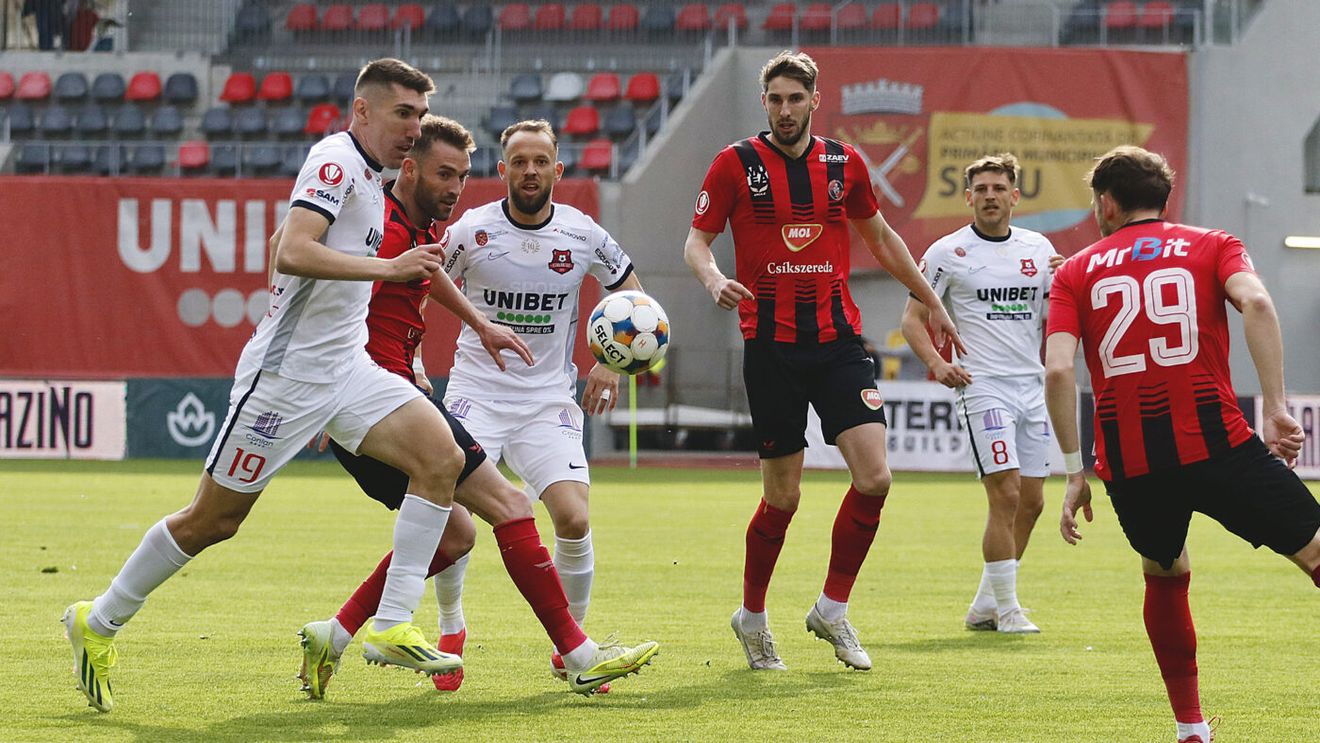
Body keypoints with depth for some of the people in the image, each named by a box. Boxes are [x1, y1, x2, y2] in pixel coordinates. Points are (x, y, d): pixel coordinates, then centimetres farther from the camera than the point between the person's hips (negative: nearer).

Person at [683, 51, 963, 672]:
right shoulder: (736, 164, -1)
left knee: (873, 477, -11)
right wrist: (713, 279, -21)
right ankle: (751, 617, 22)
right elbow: (697, 240, 1)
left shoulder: (843, 163, 9)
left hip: (837, 339, 3)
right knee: (782, 494, 0)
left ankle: (832, 610, 6)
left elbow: (880, 237, 22)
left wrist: (931, 303, 26)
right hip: (771, 343, -3)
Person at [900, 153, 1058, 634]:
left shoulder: (1039, 249, 11)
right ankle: (1006, 608, -7)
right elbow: (913, 318, 0)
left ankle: (984, 606, 17)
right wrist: (936, 362, -15)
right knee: (1006, 494, -15)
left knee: (1031, 501, 5)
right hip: (982, 385, -6)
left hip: (1031, 387, 6)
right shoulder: (948, 252, -1)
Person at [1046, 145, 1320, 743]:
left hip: (1127, 463, 2)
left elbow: (1058, 369, -2)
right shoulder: (1213, 246, 12)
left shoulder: (1075, 272, 14)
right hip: (1215, 442, -2)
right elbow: (1255, 302, -10)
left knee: (1165, 575, 26)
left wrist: (1074, 471, 2)